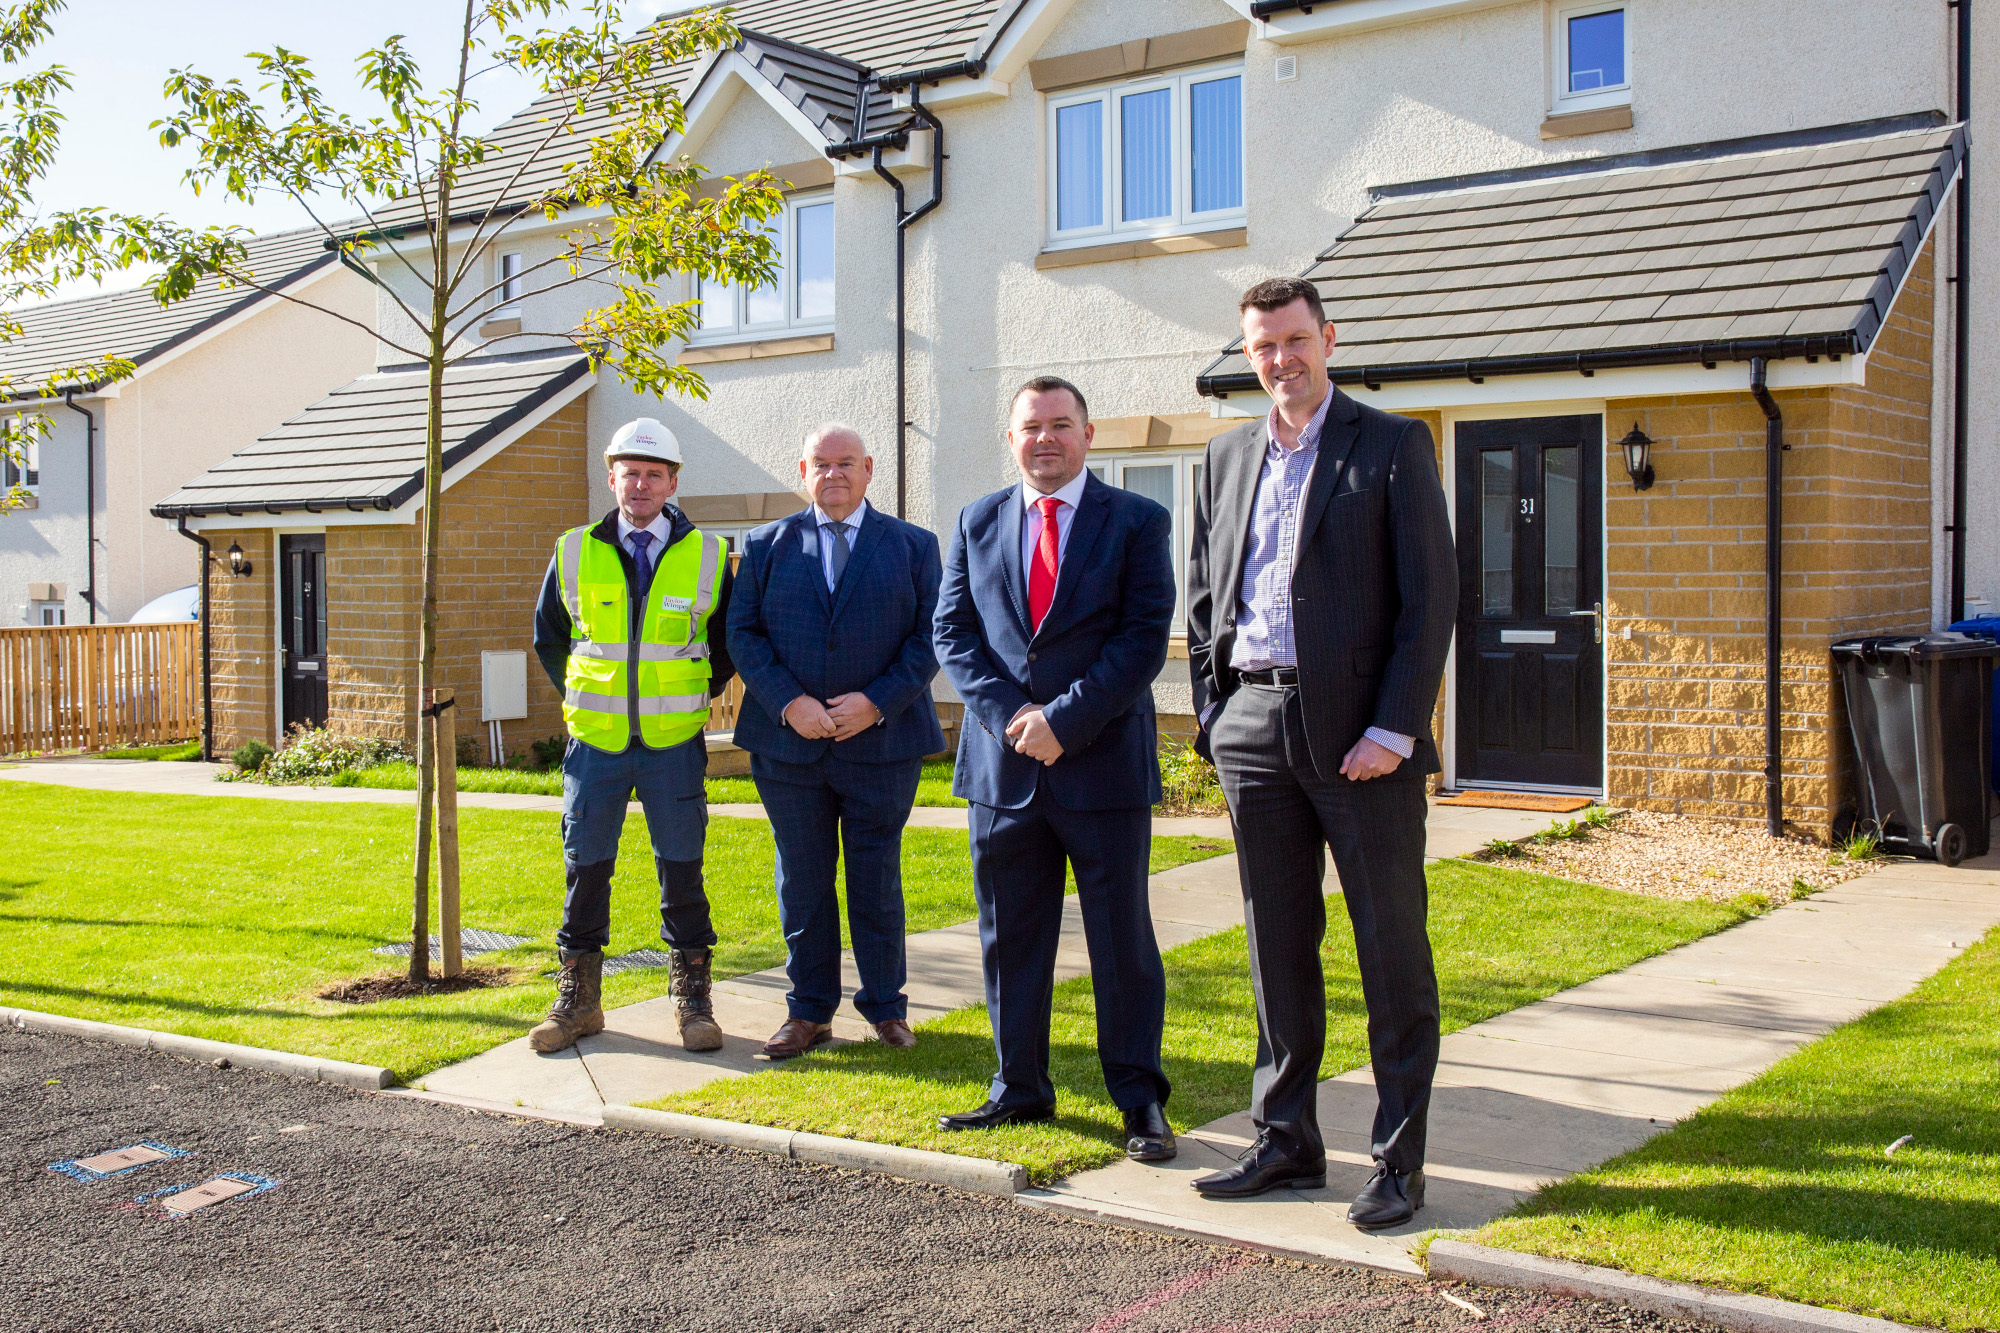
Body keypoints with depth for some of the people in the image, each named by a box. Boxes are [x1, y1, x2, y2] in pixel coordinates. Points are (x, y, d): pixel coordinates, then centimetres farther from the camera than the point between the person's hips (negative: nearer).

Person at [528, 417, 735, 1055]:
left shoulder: (707, 557, 0)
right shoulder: (575, 554, 2)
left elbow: (731, 641, 14)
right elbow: (548, 636, 17)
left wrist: (698, 695, 9)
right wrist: (578, 698, 12)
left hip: (674, 740, -1)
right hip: (595, 739, 1)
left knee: (681, 869, 3)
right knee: (585, 866, 5)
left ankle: (692, 1002, 14)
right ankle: (578, 1000, 17)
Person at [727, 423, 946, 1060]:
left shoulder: (913, 546, 5)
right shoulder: (766, 545, 8)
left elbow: (930, 636, 0)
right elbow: (743, 633, 3)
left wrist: (877, 702, -13)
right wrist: (789, 703, -12)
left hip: (881, 739, -1)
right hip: (789, 740, 1)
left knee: (877, 879, 6)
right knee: (802, 880, 7)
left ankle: (885, 1007, 20)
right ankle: (809, 1012, 18)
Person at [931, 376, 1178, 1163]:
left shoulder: (1137, 522, -1)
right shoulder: (977, 523, 10)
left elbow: (1146, 638, -8)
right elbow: (953, 632, 6)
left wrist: (1064, 719, -16)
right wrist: (1011, 716, -9)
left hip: (1104, 762, -3)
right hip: (1004, 766, 4)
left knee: (1123, 940, 3)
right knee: (1009, 938, 11)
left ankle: (1140, 1101, 14)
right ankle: (1020, 1089, 24)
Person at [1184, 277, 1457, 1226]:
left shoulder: (1390, 445, -1)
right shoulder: (1227, 458, 15)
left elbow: (1432, 595, -7)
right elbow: (1203, 596, 19)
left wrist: (1395, 728, -14)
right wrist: (1214, 711, 8)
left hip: (1360, 732, -5)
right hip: (1255, 728, 5)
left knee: (1392, 950, 1)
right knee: (1277, 945, 11)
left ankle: (1398, 1162, 11)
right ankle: (1286, 1140, 23)